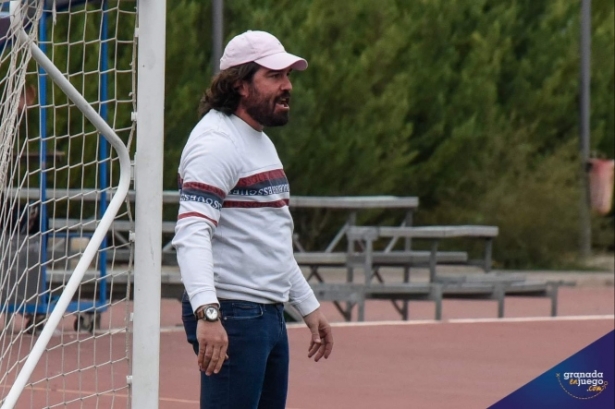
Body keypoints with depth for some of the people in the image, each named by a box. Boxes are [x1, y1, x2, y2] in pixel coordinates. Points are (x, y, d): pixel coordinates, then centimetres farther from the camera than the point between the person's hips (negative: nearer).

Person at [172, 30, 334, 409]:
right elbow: (191, 234, -25)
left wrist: (309, 306, 29)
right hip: (231, 316, -10)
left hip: (271, 316, 10)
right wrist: (207, 312, -37)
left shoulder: (262, 143, 20)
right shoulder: (216, 143, -13)